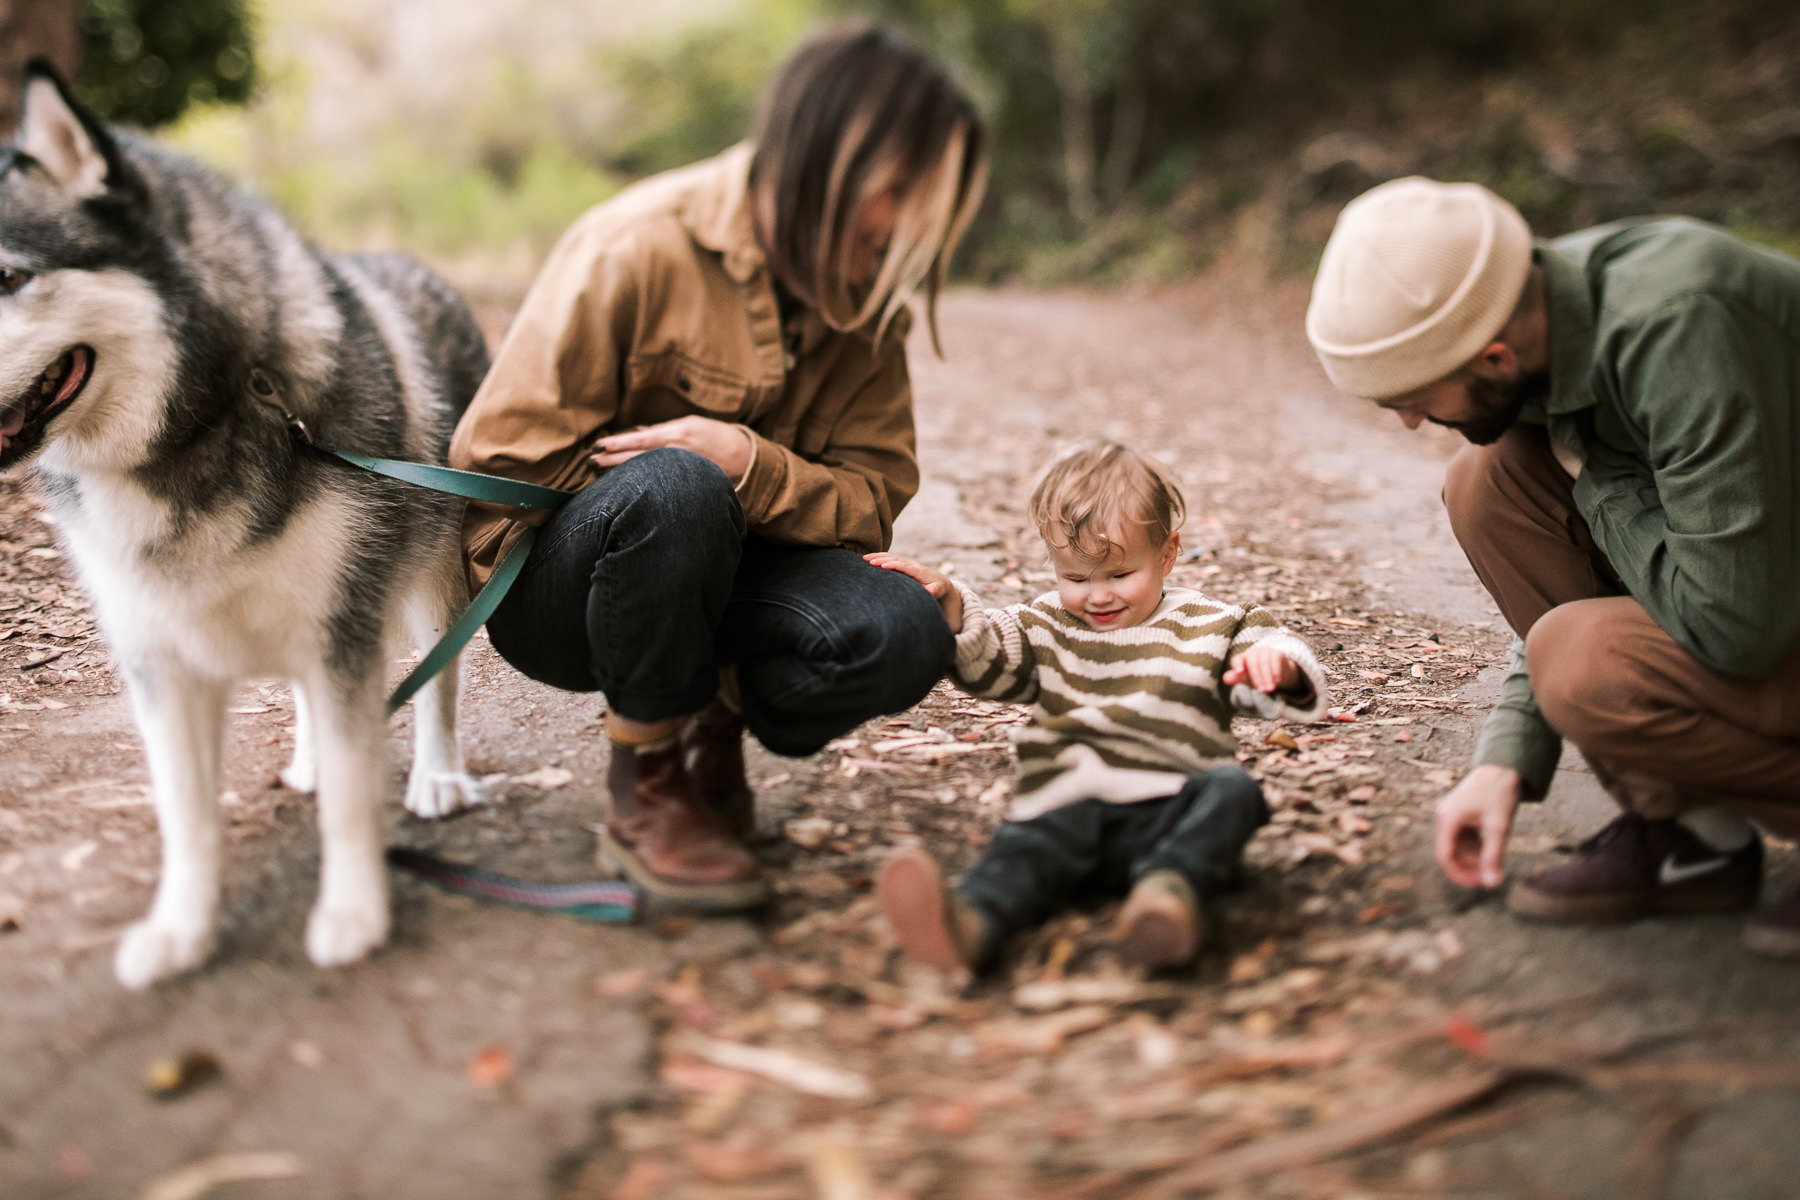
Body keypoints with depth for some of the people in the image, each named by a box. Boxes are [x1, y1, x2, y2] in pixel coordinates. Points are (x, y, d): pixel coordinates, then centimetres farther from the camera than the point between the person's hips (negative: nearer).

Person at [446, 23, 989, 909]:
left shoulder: (862, 298, -1)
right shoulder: (638, 251, -19)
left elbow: (875, 495, -8)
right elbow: (499, 456, -17)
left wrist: (752, 468, -27)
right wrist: (679, 476, -16)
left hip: (701, 574, 4)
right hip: (550, 589, -4)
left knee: (903, 637, -25)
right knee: (674, 490, -39)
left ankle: (710, 723, 6)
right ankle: (646, 792, -17)